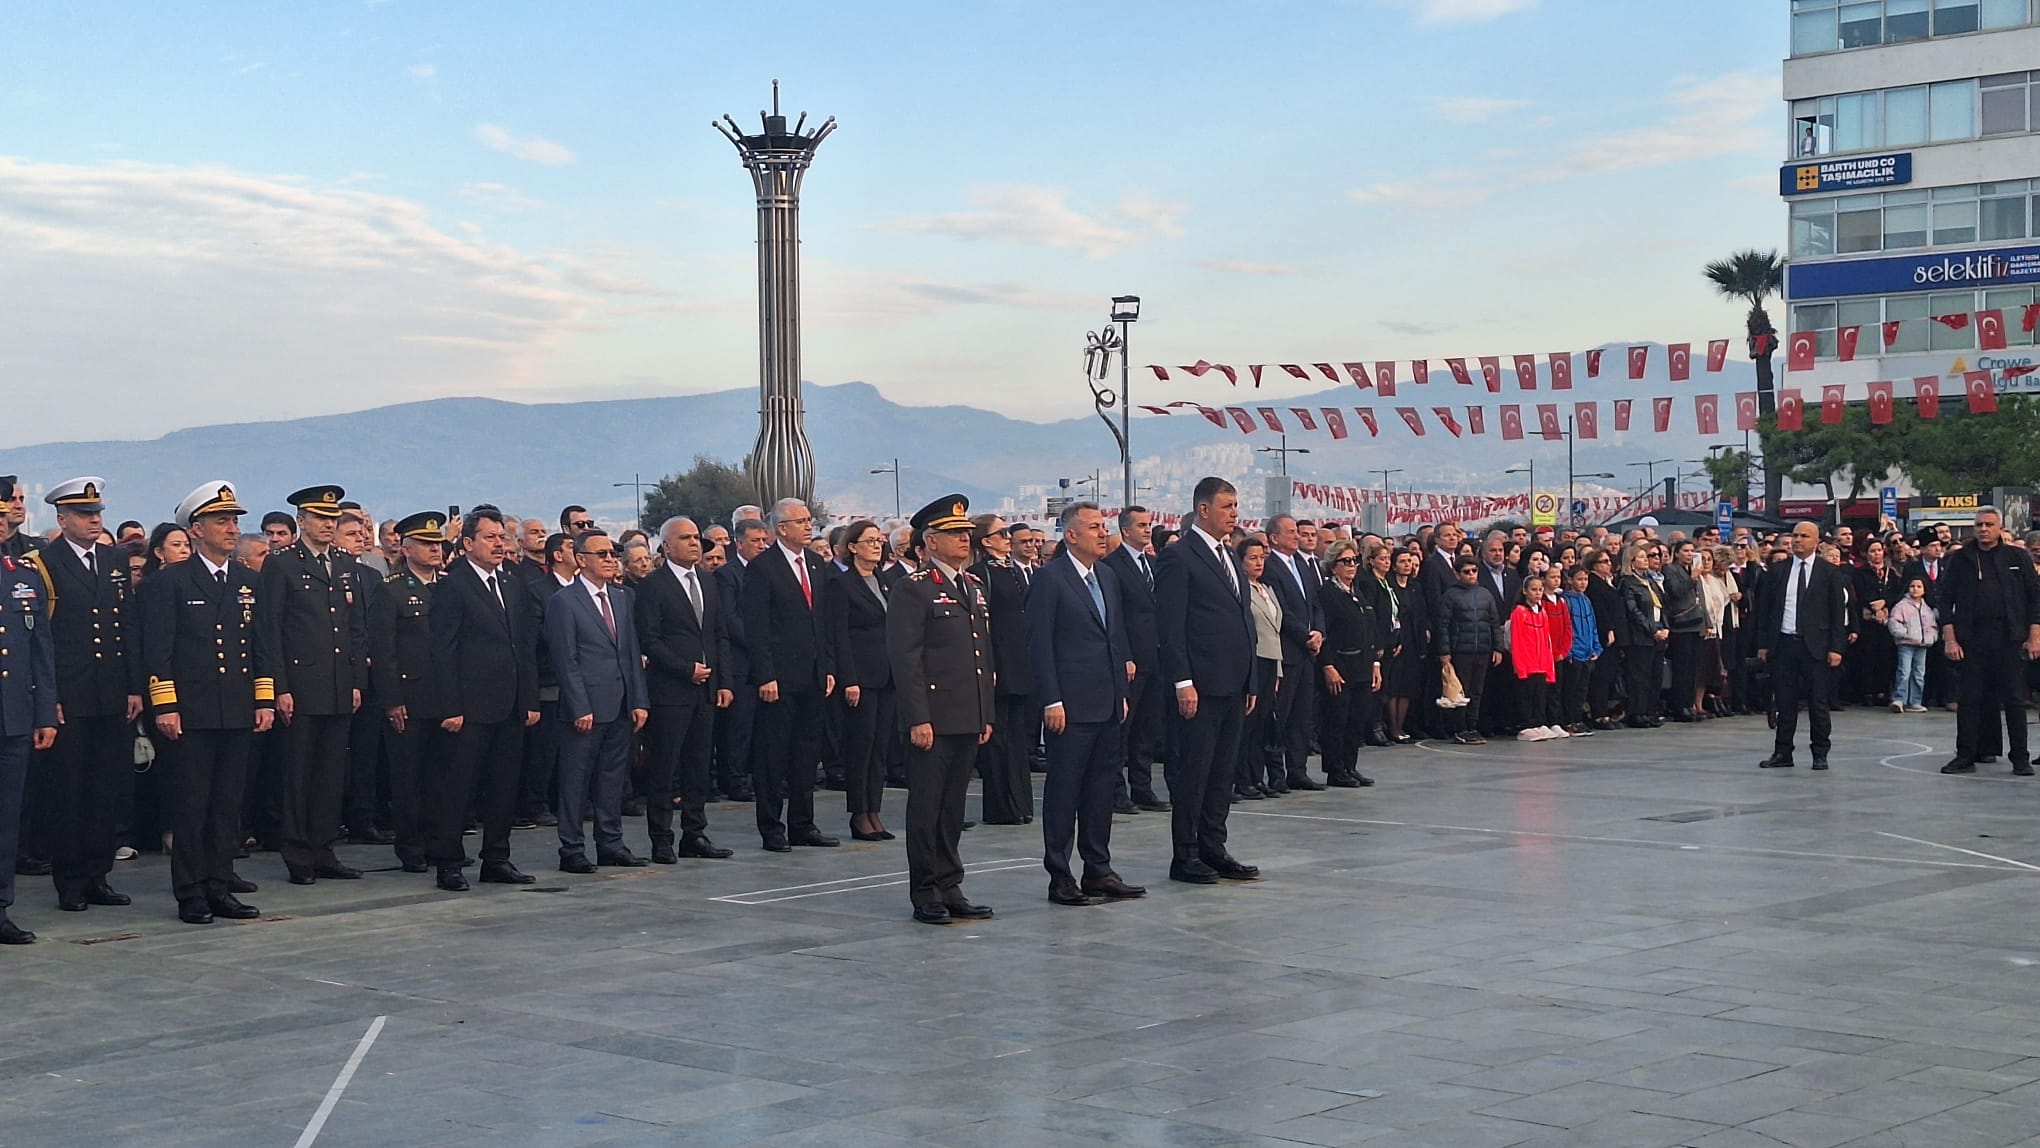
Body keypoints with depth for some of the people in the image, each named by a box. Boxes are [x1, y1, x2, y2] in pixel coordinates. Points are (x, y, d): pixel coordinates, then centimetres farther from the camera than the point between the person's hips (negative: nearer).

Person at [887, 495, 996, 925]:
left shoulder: (975, 587, 17)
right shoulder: (913, 589, -8)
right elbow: (905, 658, -13)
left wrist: (987, 713, 16)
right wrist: (918, 719, -18)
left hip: (968, 719, 7)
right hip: (932, 718, -7)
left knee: (953, 808, 12)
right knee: (926, 808, 0)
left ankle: (950, 889, 18)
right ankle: (926, 894, 6)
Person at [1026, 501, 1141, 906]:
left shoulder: (1108, 576, 14)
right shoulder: (1049, 579, -9)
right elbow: (1039, 645, -11)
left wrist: (1122, 691, 15)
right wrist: (1051, 700, -16)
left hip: (1108, 705, 8)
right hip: (1071, 706, -8)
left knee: (1102, 789, 11)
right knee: (1063, 791, -1)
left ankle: (1098, 870, 19)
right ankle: (1059, 877, 5)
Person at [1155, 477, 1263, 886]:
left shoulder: (1231, 560, 18)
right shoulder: (1178, 557, -8)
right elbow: (1169, 626, -13)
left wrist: (1252, 682, 16)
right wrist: (1183, 682, -18)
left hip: (1233, 684, 8)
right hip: (1199, 684, -8)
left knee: (1221, 772, 12)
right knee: (1192, 772, -3)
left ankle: (1213, 850, 18)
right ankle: (1184, 857, 3)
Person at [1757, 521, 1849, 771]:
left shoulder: (1830, 572, 2)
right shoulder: (1778, 570, 9)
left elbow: (1838, 612, 0)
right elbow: (1767, 608, 11)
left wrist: (1836, 647, -7)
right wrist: (1763, 643, 5)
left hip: (1814, 646, -2)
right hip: (1783, 644, 2)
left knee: (1817, 703, 2)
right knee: (1784, 702, 5)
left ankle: (1820, 754, 11)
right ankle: (1783, 753, 12)